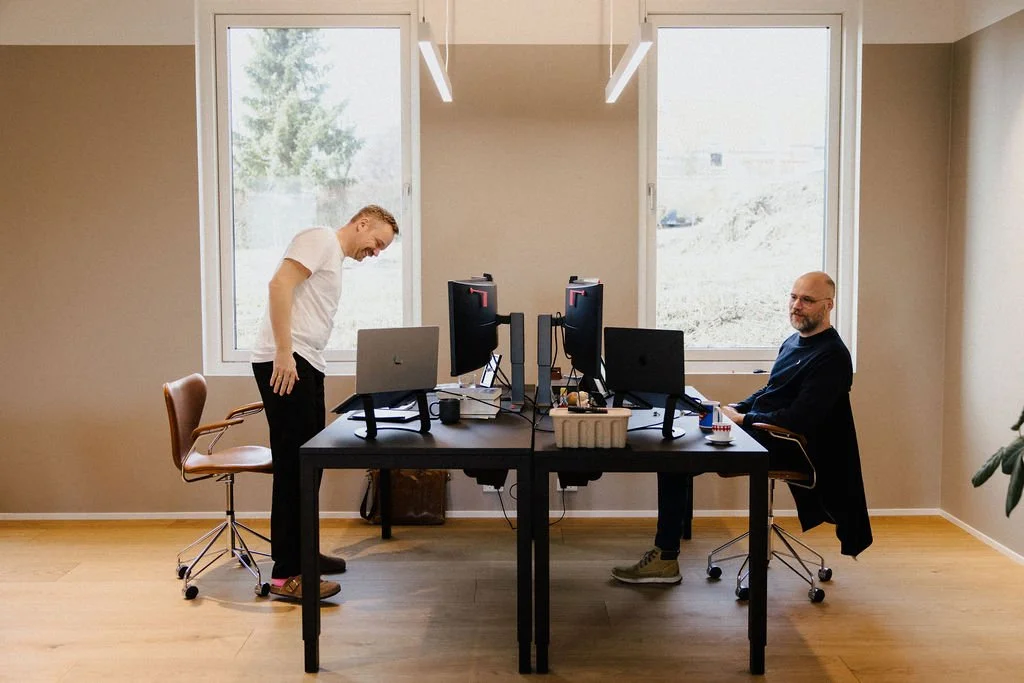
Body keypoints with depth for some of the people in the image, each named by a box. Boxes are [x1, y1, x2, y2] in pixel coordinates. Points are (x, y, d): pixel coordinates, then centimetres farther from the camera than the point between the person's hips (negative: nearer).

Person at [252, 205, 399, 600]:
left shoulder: (336, 259, 26)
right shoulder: (320, 240, -4)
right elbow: (280, 284, -18)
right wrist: (284, 352, -24)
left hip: (306, 366, 10)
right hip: (284, 364, -10)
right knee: (293, 466, -9)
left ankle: (302, 552, 26)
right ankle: (286, 574, -6)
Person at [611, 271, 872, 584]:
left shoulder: (831, 357, -14)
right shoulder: (794, 342, 16)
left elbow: (799, 419, -22)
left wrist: (741, 419, -16)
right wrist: (736, 407, 6)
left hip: (779, 447, -10)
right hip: (757, 430, 10)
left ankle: (665, 559, -9)